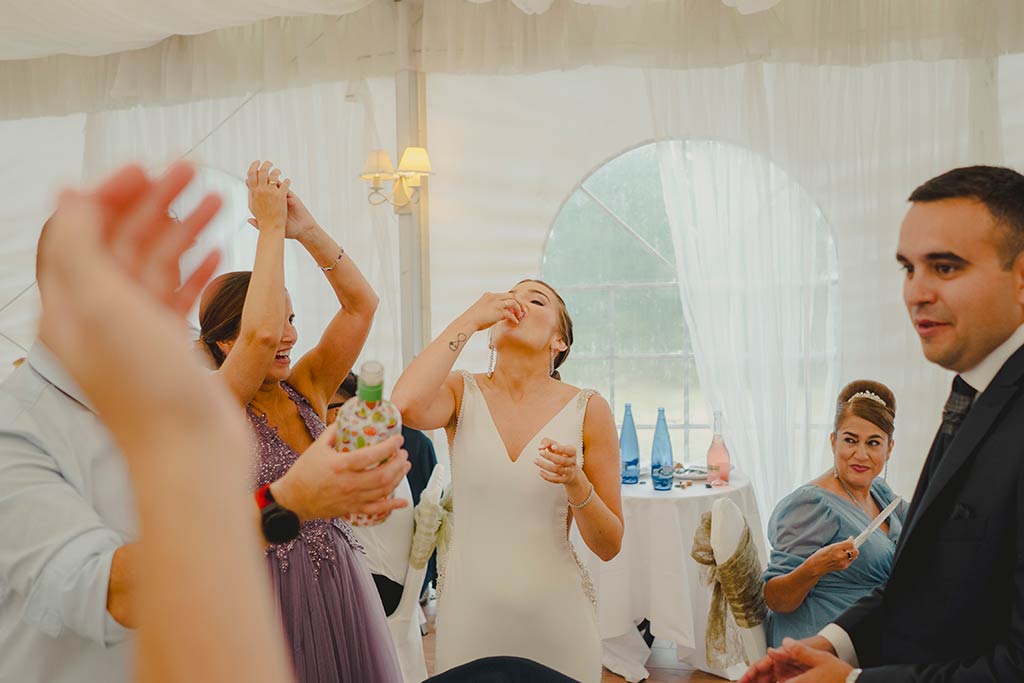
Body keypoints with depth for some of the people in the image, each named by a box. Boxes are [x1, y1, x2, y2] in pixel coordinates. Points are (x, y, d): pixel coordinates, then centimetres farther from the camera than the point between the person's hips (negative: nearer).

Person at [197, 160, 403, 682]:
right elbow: (261, 334, -30)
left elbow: (361, 303, -2)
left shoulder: (306, 390, 4)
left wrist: (308, 231, -11)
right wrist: (271, 227, -21)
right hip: (274, 593, -6)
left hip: (341, 588, 6)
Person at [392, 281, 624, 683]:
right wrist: (468, 320, -18)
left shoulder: (587, 409, -6)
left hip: (554, 611, 0)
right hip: (468, 608, 1)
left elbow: (609, 546, -4)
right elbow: (404, 405, -28)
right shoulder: (462, 394, -4)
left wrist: (576, 483, -23)